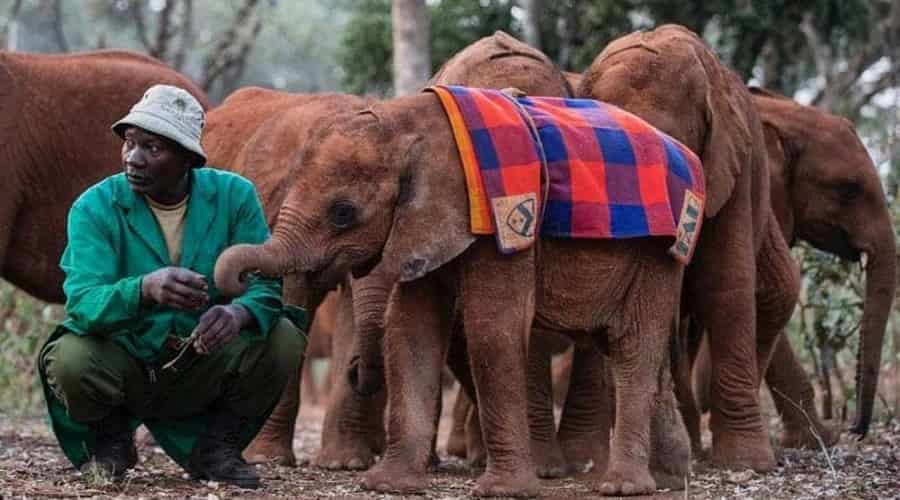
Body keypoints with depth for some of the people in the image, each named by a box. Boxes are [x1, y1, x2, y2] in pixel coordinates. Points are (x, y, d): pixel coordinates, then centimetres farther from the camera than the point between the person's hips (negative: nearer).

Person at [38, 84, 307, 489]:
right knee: (71, 359, -33)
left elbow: (266, 286, -15)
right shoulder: (95, 208, -15)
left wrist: (238, 312, -40)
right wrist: (146, 289, -49)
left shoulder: (234, 196, -9)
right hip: (124, 362, -1)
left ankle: (215, 446, 4)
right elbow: (83, 304, -27)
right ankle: (109, 436, 4)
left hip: (202, 371, 1)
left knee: (283, 341, -23)